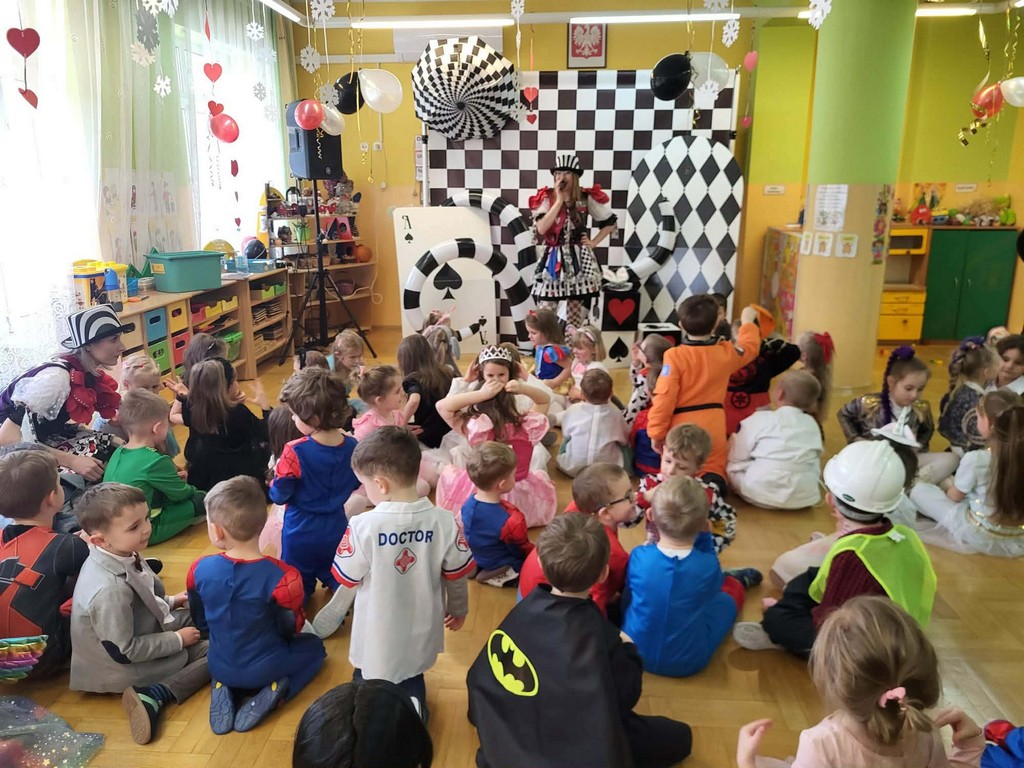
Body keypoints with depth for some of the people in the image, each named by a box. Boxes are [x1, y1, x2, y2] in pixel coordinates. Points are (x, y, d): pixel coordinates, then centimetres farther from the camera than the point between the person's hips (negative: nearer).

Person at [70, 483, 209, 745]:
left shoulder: (119, 555, -10)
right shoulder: (110, 589, -38)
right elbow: (124, 652, -28)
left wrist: (170, 602, 6)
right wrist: (178, 640, -19)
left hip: (146, 628, 9)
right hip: (129, 668, -9)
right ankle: (154, 696, -20)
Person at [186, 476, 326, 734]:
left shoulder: (199, 571, -17)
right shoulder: (280, 576, -29)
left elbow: (202, 624, 2)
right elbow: (291, 629, -12)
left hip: (219, 668, 4)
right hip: (265, 668, -4)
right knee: (314, 645, 24)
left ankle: (225, 689, 7)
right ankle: (273, 692, -3)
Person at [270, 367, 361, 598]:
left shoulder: (295, 452, -27)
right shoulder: (352, 447, -12)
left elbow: (278, 496, -16)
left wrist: (276, 478, 2)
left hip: (300, 533, -4)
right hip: (337, 529, 4)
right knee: (338, 581, 22)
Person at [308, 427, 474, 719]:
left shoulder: (364, 526, -24)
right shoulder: (445, 522, -17)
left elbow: (348, 583, -10)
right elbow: (457, 576, -4)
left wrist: (325, 623, 10)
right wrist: (458, 610, 17)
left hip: (377, 642, -1)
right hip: (421, 638, 1)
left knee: (366, 683, 27)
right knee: (411, 678, 26)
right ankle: (412, 699, 1)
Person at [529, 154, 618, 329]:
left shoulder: (586, 198, 2)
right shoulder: (546, 198, 1)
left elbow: (610, 222, 13)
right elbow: (541, 228, -15)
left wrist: (593, 243, 3)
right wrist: (559, 200, -13)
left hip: (579, 259, 1)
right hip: (552, 259, 0)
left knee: (575, 309, 5)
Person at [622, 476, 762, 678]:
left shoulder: (638, 556, -19)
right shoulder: (708, 566, -22)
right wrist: (704, 537, 0)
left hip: (635, 653, 1)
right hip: (687, 663, -1)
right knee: (731, 587, 14)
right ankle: (739, 581, 48)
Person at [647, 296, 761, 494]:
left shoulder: (675, 356, -11)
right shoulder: (726, 352, 3)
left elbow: (664, 397, -14)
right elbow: (750, 346, 26)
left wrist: (657, 432, -6)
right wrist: (747, 321, 43)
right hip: (713, 426, 3)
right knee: (714, 471, 14)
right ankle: (712, 485, -21)